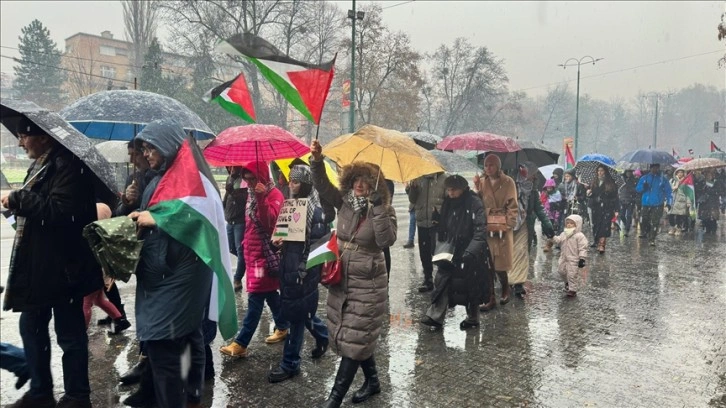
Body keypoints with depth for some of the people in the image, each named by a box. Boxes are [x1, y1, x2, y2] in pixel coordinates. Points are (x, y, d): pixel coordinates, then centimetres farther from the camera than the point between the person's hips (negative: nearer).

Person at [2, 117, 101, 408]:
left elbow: (60, 209, -29)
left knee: (69, 334, 2)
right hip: (37, 266, 10)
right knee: (31, 328, 19)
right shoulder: (40, 165, 14)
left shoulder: (66, 165, -17)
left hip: (63, 267, -10)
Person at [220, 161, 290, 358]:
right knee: (269, 293, 17)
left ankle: (241, 344, -4)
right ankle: (283, 327, 32)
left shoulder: (274, 195, -13)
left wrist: (261, 199, -36)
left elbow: (269, 221, -26)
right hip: (254, 251, 9)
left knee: (255, 298, -6)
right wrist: (247, 243, 20)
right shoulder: (252, 194, 13)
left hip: (266, 253, -9)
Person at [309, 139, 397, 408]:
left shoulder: (384, 211, -10)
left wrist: (378, 207, -31)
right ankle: (372, 381, 37)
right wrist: (317, 160, -20)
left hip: (368, 285, -6)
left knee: (354, 341, 0)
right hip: (341, 280, 6)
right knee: (354, 338, 17)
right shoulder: (344, 202, 2)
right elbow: (322, 186, -5)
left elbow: (387, 240, -26)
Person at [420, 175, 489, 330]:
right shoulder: (448, 202, 6)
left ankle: (472, 317, 23)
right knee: (442, 280, -2)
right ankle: (435, 315, 0)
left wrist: (471, 251, -26)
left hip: (470, 253, -5)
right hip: (450, 251, 5)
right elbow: (442, 227, 13)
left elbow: (480, 230, -19)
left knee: (471, 285, 6)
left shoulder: (474, 203, -14)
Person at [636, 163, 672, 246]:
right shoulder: (644, 178, 8)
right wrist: (643, 187, -15)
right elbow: (637, 189, 7)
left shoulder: (663, 179, 5)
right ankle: (644, 232, 30)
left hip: (658, 205, -1)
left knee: (655, 223, -6)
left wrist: (668, 202, -5)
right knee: (643, 220, 1)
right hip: (646, 204, 1)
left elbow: (668, 192, 5)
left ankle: (651, 239, 1)